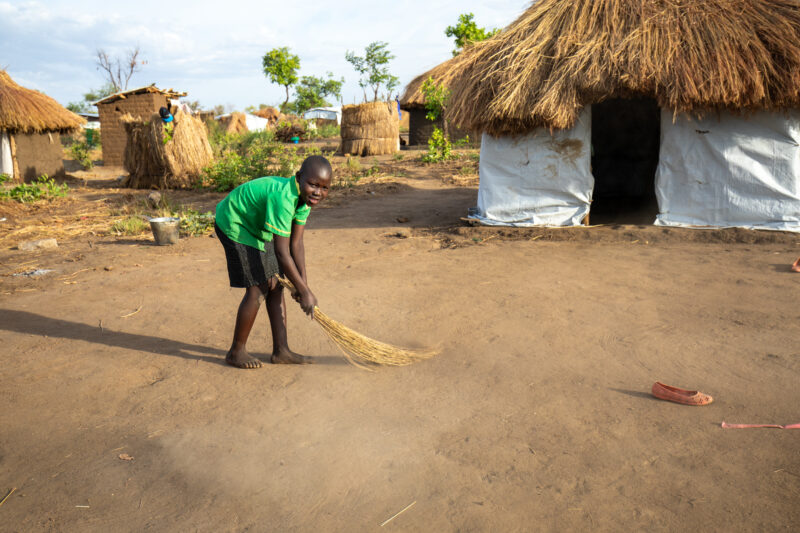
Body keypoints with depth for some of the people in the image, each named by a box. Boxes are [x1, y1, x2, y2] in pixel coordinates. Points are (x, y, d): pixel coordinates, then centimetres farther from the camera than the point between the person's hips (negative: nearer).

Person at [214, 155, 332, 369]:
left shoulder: (305, 196, -9)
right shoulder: (283, 197, -37)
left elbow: (296, 243, -6)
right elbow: (282, 252, -35)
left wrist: (303, 281, -13)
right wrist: (304, 291, -30)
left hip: (257, 228, 9)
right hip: (235, 225, -9)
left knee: (276, 286, 7)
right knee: (257, 290, -10)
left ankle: (280, 350, 16)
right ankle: (236, 352, 8)